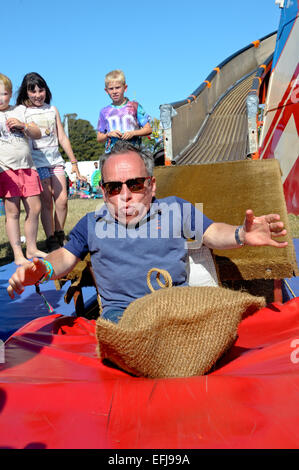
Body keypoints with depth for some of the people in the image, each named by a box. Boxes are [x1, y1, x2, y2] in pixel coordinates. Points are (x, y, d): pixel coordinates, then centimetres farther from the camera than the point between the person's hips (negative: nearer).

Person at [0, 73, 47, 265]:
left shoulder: (20, 111, 15)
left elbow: (37, 134, 12)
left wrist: (23, 126, -7)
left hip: (27, 167, 4)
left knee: (35, 209, 4)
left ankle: (31, 248, 18)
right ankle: (18, 254, 3)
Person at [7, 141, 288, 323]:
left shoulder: (175, 209, 15)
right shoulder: (93, 223, 16)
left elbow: (211, 233, 7)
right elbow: (66, 256, 17)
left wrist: (240, 236, -17)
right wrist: (43, 270, -8)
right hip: (120, 309, 0)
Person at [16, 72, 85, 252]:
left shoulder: (52, 110, 15)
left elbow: (62, 138, 16)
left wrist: (74, 162, 14)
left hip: (55, 159, 4)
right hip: (37, 161, -3)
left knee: (62, 200, -4)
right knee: (47, 202, -6)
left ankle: (59, 235, 14)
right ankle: (52, 242, 3)